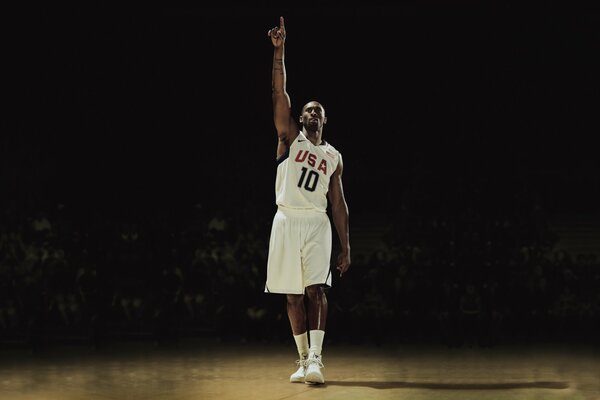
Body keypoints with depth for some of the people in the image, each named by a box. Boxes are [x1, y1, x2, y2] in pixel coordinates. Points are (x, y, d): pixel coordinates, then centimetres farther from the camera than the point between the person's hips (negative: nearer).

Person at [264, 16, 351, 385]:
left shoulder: (334, 157, 13)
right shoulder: (290, 139, 8)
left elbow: (339, 203, 13)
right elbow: (280, 93, -3)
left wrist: (346, 247, 7)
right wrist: (279, 50, -14)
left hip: (317, 224, 0)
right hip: (287, 221, 0)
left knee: (316, 289, -15)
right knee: (293, 296, 3)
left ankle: (316, 357, -22)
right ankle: (304, 360, 11)